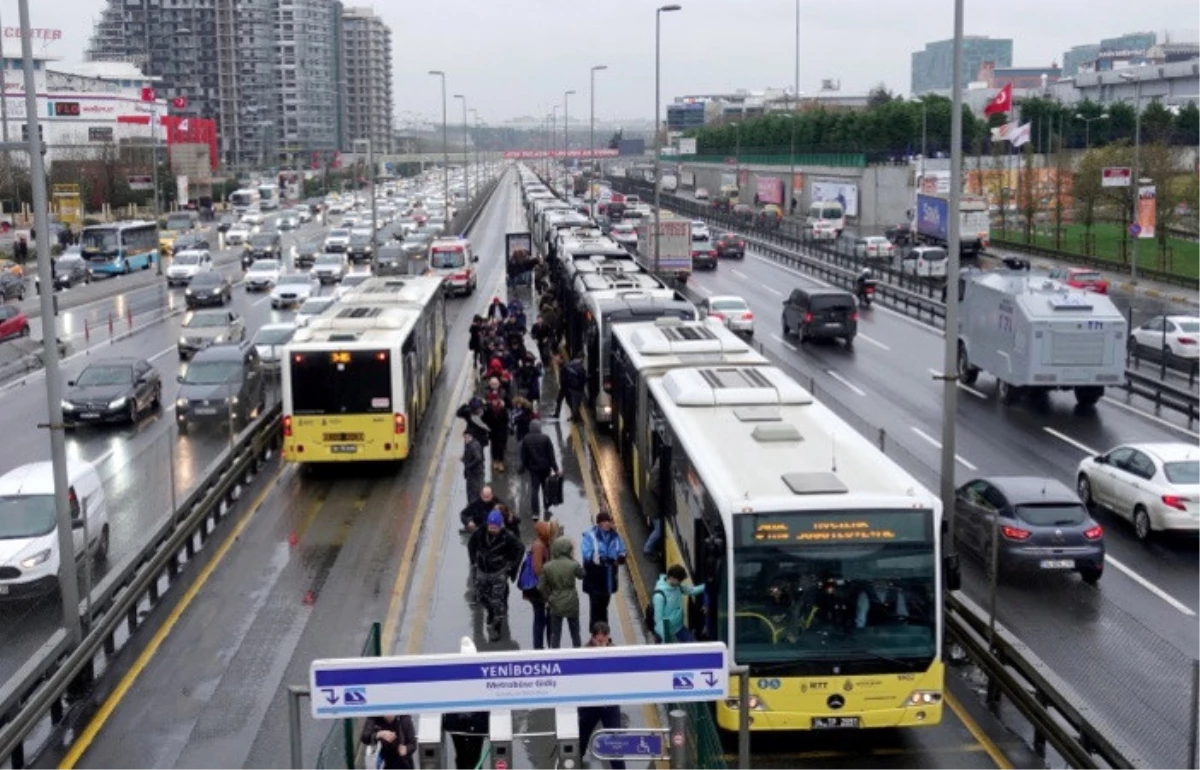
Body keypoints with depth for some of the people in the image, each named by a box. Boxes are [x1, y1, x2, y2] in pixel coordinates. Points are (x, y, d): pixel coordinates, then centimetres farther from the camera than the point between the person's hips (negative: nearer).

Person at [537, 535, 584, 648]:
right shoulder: (574, 565, -14)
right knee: (575, 633, 16)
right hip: (571, 604, -1)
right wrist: (574, 560, 10)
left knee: (555, 634, 10)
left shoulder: (547, 567, -9)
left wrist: (548, 597, 11)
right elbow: (582, 575, 7)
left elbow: (541, 587, -5)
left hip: (555, 605, 1)